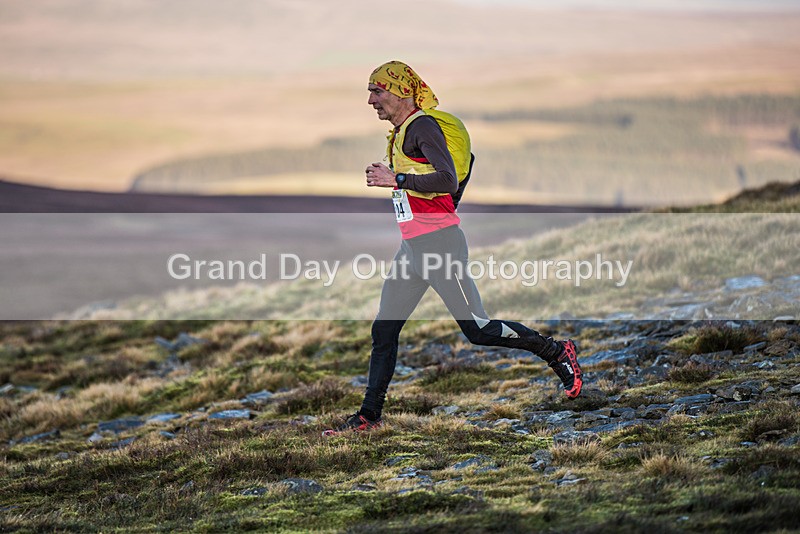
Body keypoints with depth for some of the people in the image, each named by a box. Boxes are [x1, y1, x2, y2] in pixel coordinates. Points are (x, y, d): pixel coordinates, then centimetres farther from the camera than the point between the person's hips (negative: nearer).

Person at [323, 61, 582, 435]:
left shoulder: (422, 126, -12)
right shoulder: (402, 131, 16)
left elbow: (448, 180, -25)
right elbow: (465, 159, 29)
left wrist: (397, 179, -24)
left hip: (439, 245, -10)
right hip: (411, 247, 10)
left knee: (479, 330, -5)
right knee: (384, 331, 6)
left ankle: (557, 352, 11)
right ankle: (369, 415, 11)